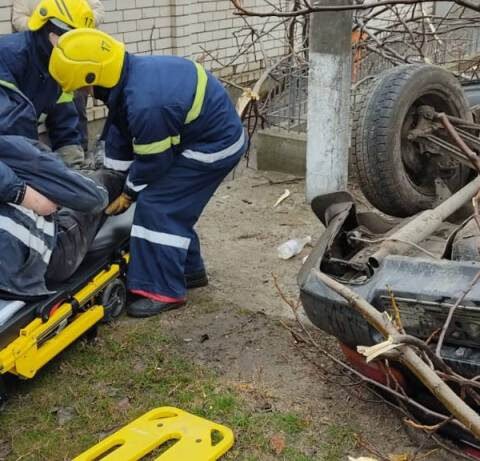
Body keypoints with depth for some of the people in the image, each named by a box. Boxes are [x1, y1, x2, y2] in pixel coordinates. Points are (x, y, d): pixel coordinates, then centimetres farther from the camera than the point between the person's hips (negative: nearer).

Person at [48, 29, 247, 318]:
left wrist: (129, 193, -2)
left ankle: (165, 291, -2)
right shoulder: (131, 72, -4)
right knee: (176, 207, 16)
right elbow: (119, 133, 9)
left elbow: (153, 162, -19)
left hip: (216, 147, -9)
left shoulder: (145, 103, -34)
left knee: (157, 206, -9)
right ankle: (190, 271, 31)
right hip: (214, 133, 9)